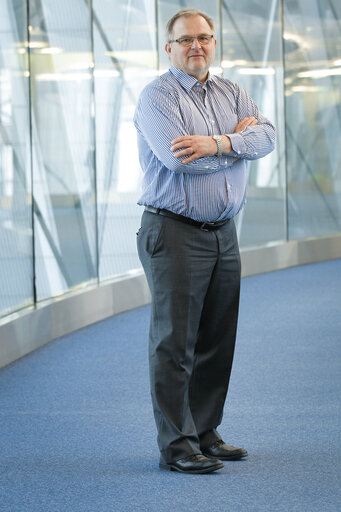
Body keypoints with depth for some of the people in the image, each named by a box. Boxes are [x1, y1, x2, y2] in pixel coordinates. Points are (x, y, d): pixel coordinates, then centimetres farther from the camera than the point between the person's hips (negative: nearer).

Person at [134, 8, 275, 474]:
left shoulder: (232, 94, 13)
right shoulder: (157, 97, -6)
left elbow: (266, 136, -4)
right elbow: (178, 158, -22)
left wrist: (215, 143, -20)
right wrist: (236, 140, -9)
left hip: (224, 234, 7)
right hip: (174, 234, -6)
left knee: (216, 342, 10)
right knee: (175, 343, -6)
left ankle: (205, 434, 19)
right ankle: (176, 446, -4)